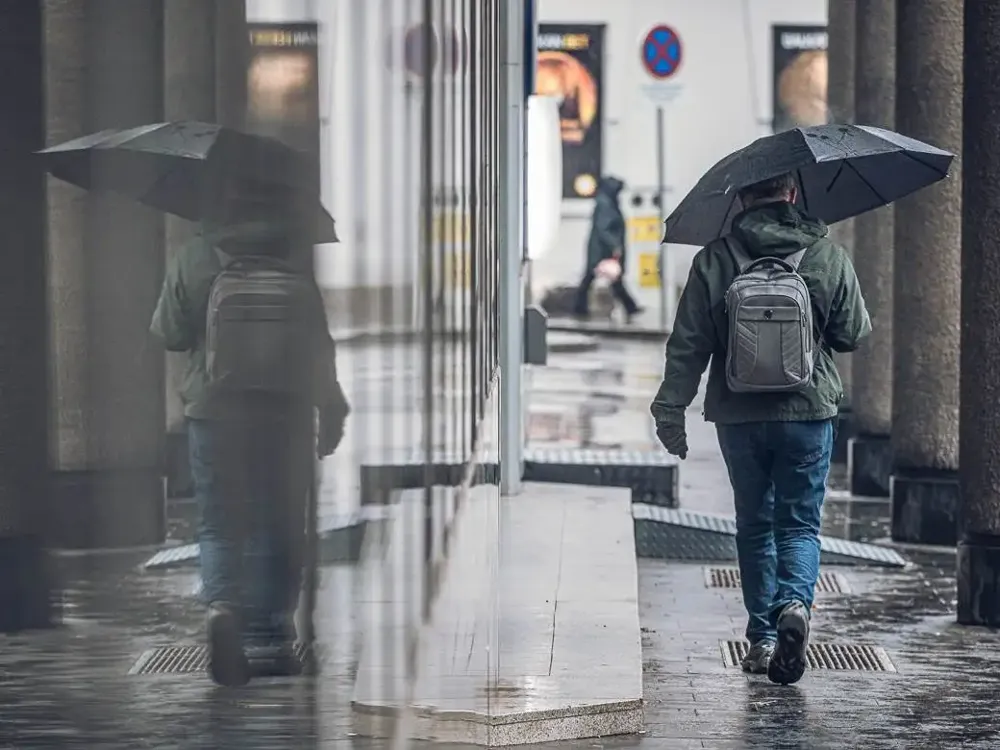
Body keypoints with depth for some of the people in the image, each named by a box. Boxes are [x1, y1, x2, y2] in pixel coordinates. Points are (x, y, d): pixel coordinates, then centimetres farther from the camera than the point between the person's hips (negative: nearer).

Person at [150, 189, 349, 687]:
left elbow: (169, 335, 5)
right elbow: (318, 341, -2)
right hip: (285, 413, 0)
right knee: (277, 526, 10)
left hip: (214, 409, 0)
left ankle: (222, 604, -22)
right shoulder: (294, 255, -2)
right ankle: (268, 636, 12)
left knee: (219, 527, 5)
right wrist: (331, 409, 4)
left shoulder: (190, 260, -2)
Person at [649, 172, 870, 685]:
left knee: (755, 526, 13)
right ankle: (795, 602, -21)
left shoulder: (713, 261, -3)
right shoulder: (829, 258, -2)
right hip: (808, 412, 0)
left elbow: (687, 346, -3)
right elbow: (852, 336, 5)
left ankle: (762, 637, 14)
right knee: (799, 523, 7)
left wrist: (670, 410, 2)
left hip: (739, 416, 1)